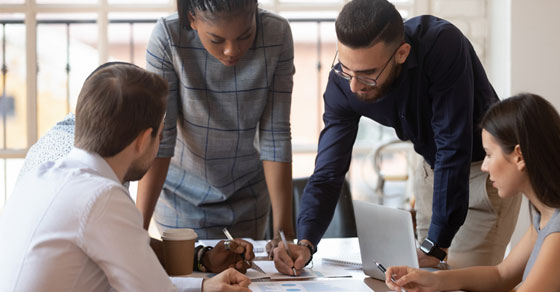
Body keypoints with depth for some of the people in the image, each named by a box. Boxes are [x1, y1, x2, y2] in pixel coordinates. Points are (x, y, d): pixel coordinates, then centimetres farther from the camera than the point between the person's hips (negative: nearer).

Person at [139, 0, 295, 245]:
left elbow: (276, 136, -18)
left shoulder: (277, 35, -20)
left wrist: (283, 227, -19)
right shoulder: (166, 38, -25)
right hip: (183, 195, -2)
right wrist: (139, 227, -28)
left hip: (248, 192, 2)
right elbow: (158, 138, -24)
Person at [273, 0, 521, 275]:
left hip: (486, 163, -5)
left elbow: (453, 149, -35)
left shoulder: (442, 45, -35)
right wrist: (305, 243, -35)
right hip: (433, 167, 5)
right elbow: (328, 172, -18)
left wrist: (435, 247, -34)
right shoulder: (342, 83, -19)